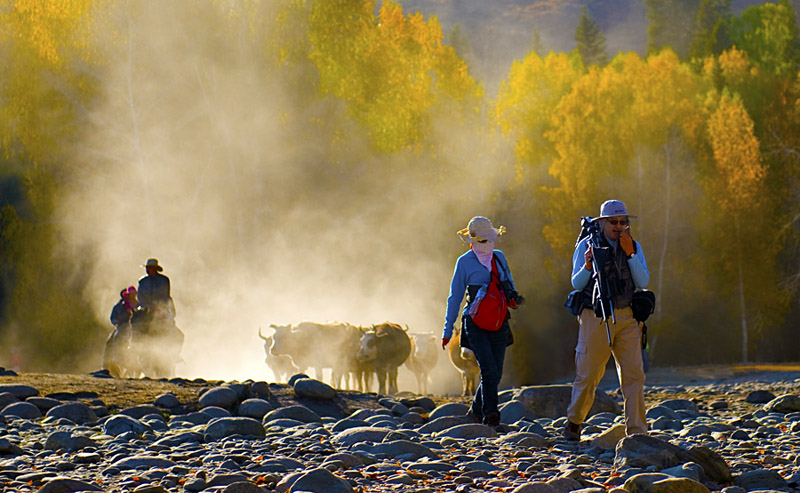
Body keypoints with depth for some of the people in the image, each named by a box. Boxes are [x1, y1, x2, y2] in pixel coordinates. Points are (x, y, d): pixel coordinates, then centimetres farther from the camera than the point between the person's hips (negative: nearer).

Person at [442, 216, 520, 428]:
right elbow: (455, 297, 4)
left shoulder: (499, 257, 12)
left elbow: (509, 282, 26)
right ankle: (490, 415, -15)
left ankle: (476, 410, 25)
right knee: (489, 370, -18)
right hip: (475, 323, -4)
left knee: (496, 373, 5)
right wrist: (448, 330, 4)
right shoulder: (465, 262, 0)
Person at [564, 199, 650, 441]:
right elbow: (576, 283, -2)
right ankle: (574, 423, 23)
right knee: (588, 374, 2)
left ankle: (636, 431, -5)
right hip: (596, 318, -3)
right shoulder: (587, 245, 0)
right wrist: (587, 266, -22)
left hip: (627, 318, 3)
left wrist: (630, 254, -11)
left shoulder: (634, 246, 10)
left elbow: (643, 282, 0)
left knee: (634, 374, -6)